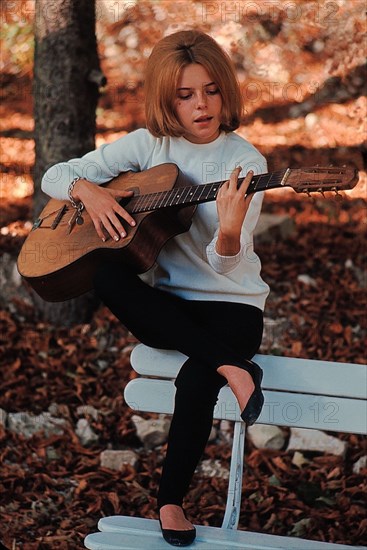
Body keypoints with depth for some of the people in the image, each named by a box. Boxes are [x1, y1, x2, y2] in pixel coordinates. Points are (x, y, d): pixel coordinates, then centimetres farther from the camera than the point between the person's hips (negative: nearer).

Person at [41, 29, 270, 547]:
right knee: (106, 274, -30)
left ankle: (171, 500, -13)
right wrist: (89, 190, -17)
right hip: (165, 304, 4)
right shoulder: (148, 145, 2)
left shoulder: (246, 163, -8)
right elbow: (55, 176, 5)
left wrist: (229, 233, -40)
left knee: (197, 379, -35)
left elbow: (226, 266, -17)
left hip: (230, 302, -3)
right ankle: (230, 365, -31)